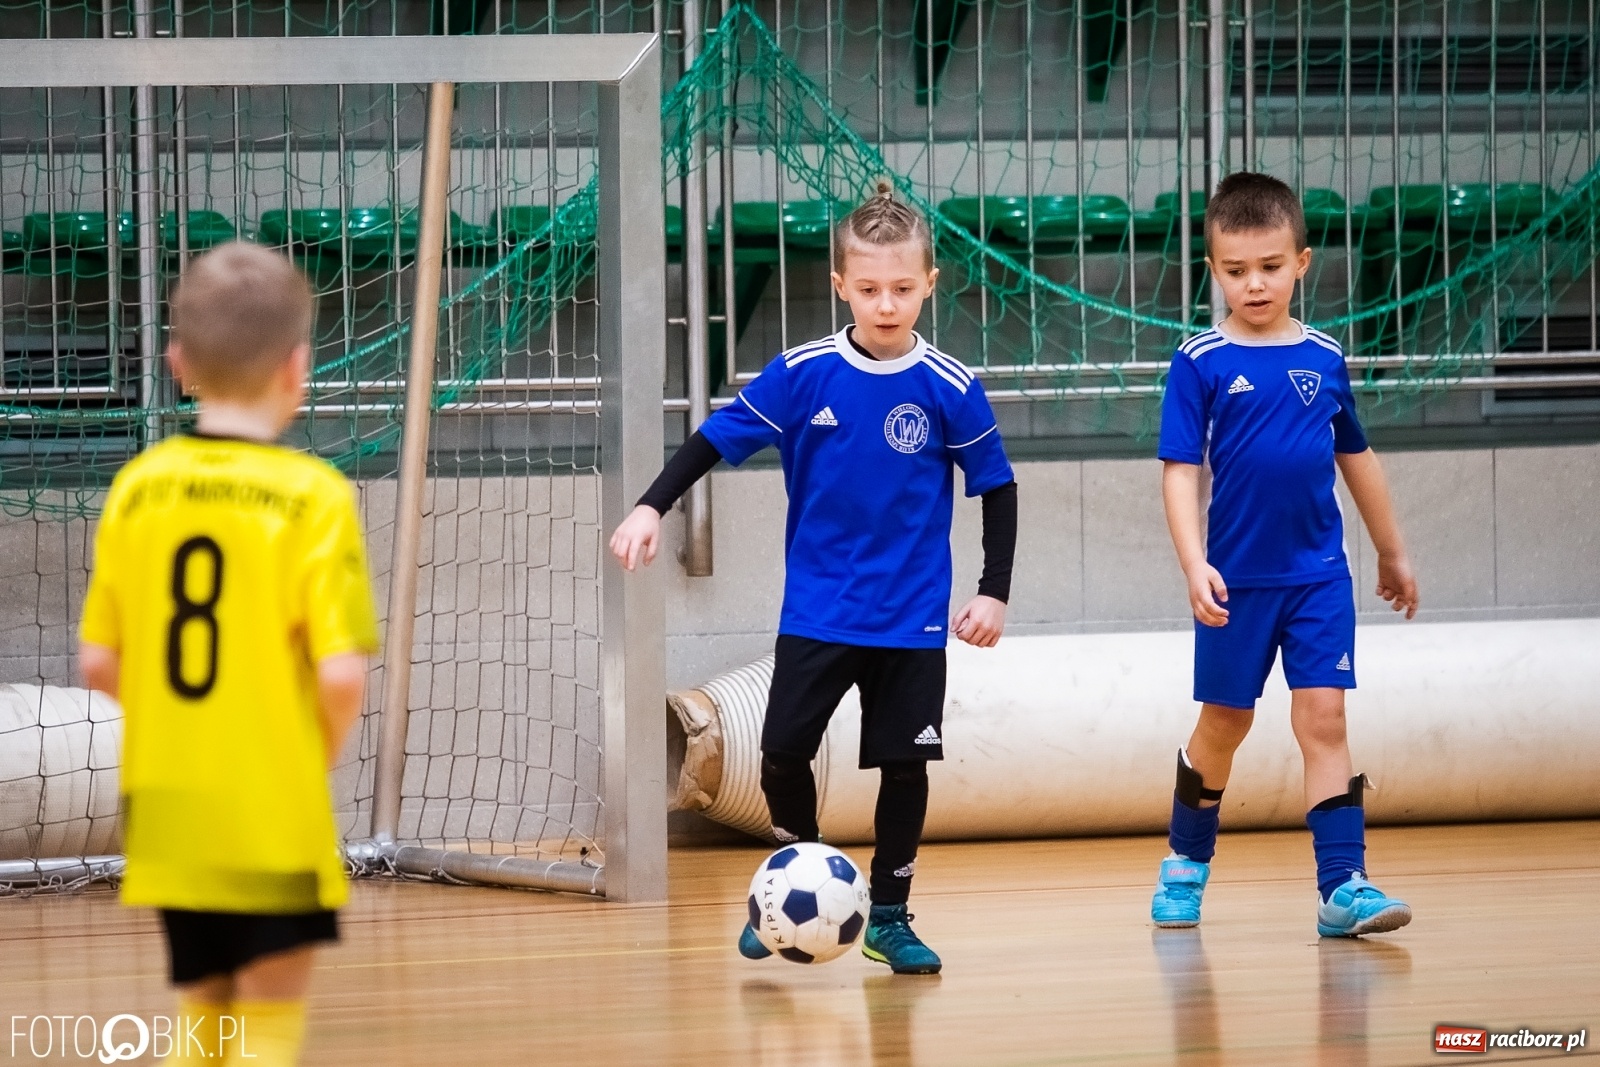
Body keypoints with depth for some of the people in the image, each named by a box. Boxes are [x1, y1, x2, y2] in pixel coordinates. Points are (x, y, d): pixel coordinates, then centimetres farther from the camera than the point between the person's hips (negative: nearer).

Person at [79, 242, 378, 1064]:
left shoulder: (136, 488, 0)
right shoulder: (313, 497, -13)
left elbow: (99, 661, 2)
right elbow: (341, 674, -18)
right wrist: (324, 753, 1)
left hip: (167, 812, 5)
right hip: (276, 812, -4)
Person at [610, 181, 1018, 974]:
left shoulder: (950, 390, -8)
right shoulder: (803, 374, -6)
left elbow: (997, 488, 2)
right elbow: (717, 438, -2)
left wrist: (994, 592, -2)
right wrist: (651, 508, -13)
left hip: (912, 617, -1)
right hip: (817, 609, 1)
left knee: (904, 759, 2)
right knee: (783, 751, -3)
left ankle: (889, 916, 15)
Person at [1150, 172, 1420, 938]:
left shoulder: (1324, 358, 4)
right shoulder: (1201, 363, -6)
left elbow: (1356, 458, 15)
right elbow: (1180, 471, -8)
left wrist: (1393, 553, 23)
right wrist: (1194, 566, -20)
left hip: (1319, 574, 1)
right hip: (1238, 579, -1)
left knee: (1323, 717, -8)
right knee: (1224, 724, 12)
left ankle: (1342, 886, -10)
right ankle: (1187, 862, 32)